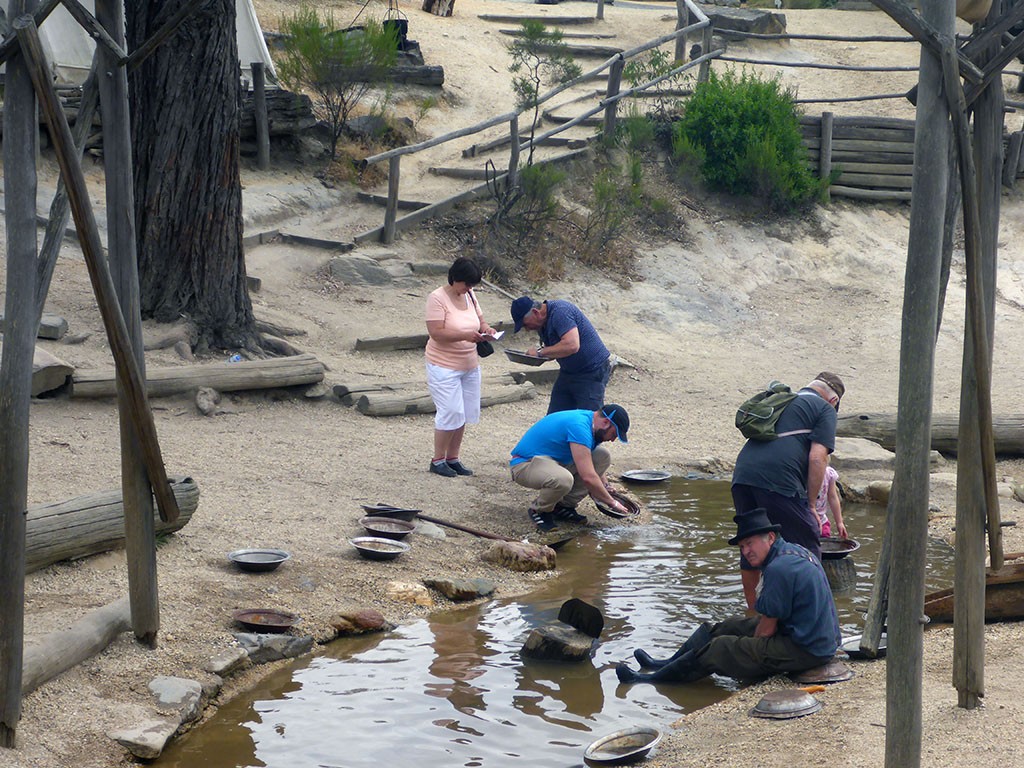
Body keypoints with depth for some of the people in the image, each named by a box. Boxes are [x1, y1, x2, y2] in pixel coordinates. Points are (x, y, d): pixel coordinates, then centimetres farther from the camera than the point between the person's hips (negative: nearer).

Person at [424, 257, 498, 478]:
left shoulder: (469, 296, 6)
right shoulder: (437, 298, -15)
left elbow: (480, 319, 18)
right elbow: (436, 333, -22)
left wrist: (485, 329, -5)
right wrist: (465, 335, -30)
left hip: (469, 365, 7)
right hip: (444, 366, -7)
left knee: (464, 414, 9)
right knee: (450, 413, -9)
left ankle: (453, 458, 20)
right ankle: (438, 460, 5)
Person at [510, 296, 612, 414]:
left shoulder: (560, 312, -23)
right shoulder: (542, 323, 6)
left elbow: (572, 345, -35)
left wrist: (540, 352, -25)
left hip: (593, 372, -10)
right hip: (568, 371, 10)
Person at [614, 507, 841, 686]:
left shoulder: (779, 569, -23)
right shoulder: (795, 551, 10)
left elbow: (767, 629, -16)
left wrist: (751, 653, 2)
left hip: (804, 651, -10)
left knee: (719, 649, -4)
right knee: (731, 626, 21)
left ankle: (653, 679, 10)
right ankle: (667, 664, 35)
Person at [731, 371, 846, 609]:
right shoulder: (825, 409, 10)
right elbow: (817, 458, -4)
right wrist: (810, 505, 3)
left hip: (742, 475, 7)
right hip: (779, 480, -7)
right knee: (807, 544, 7)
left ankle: (752, 613, 30)